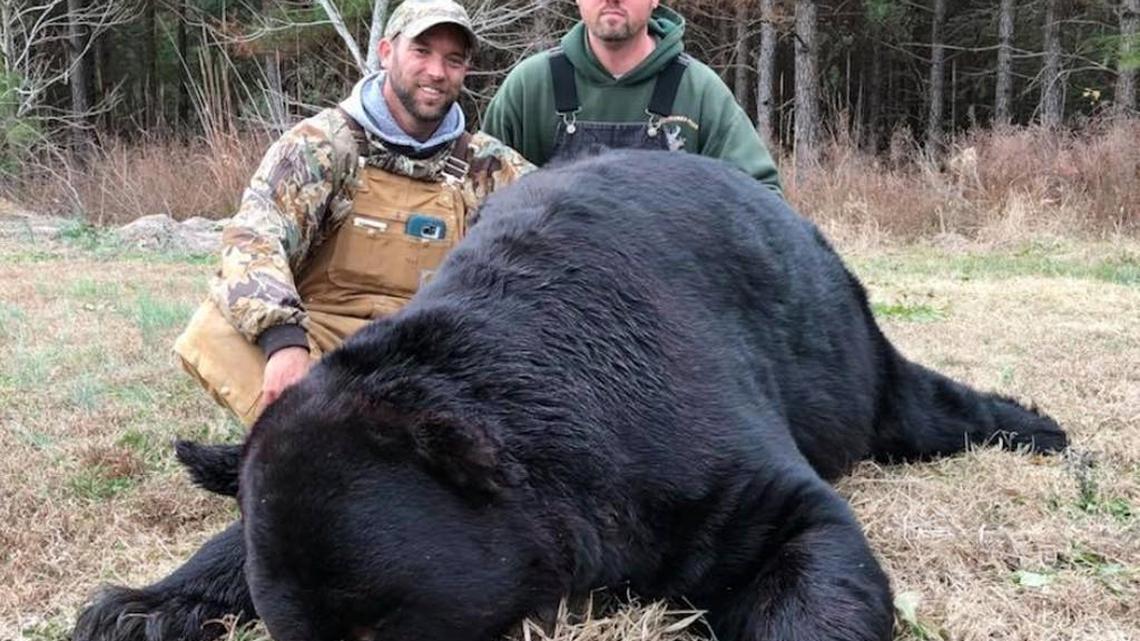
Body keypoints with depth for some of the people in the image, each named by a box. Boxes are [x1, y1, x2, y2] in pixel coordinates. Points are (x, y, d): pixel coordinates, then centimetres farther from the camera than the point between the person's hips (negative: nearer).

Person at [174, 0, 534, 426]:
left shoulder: (483, 165, 9)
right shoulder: (323, 143, -3)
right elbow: (253, 238, -18)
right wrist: (283, 338, -36)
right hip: (314, 343, -2)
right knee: (215, 330, -29)